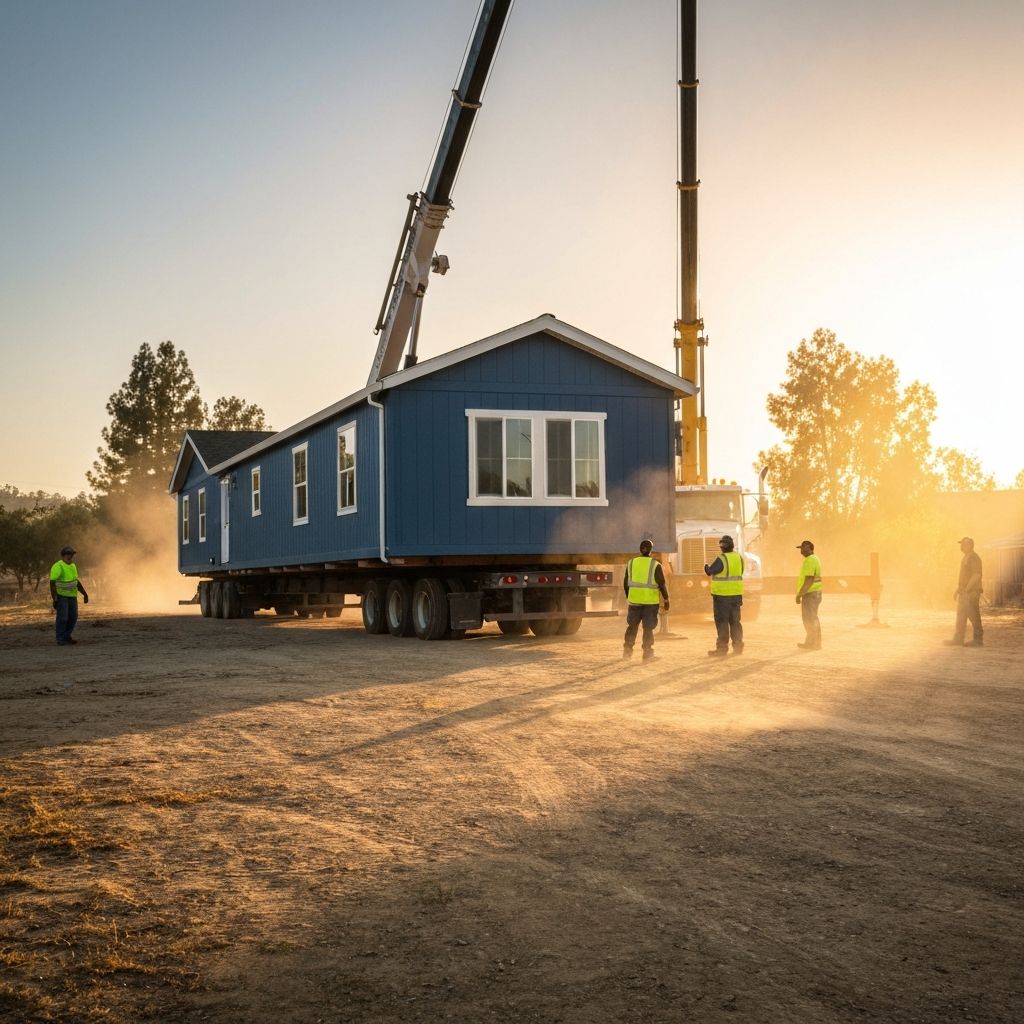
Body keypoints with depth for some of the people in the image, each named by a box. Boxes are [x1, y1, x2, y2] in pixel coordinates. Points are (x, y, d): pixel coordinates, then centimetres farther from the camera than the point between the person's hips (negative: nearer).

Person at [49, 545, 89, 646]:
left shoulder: (72, 566, 9)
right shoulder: (58, 567, -16)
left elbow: (76, 581, 18)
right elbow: (52, 583, -18)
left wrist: (84, 594, 15)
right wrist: (54, 599, -23)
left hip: (72, 596, 7)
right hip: (61, 596, -7)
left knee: (73, 617, 5)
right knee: (62, 618, -9)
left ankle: (67, 637, 16)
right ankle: (60, 639, 1)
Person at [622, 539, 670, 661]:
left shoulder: (631, 563, 3)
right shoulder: (655, 565, -8)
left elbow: (625, 583, 9)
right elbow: (662, 584, -9)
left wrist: (628, 597, 22)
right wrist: (666, 600, 2)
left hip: (634, 600, 3)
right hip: (650, 601, -3)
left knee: (632, 626, 17)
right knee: (648, 628, 4)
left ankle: (627, 650, 16)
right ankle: (647, 653, 3)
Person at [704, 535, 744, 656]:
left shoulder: (721, 559, -16)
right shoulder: (739, 557, 7)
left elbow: (710, 571, -12)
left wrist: (706, 567, 10)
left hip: (722, 595, -7)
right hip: (736, 594, 7)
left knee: (722, 622, -1)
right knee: (735, 621, 14)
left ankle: (722, 648, -1)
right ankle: (738, 647, 18)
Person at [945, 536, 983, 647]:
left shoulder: (974, 558, -13)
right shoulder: (965, 558, 17)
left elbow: (976, 575, -21)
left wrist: (967, 589, -24)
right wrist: (957, 590, 21)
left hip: (971, 592, -10)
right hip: (964, 592, 10)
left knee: (974, 616, -5)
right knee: (961, 616, 7)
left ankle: (978, 639, 0)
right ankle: (958, 639, 8)